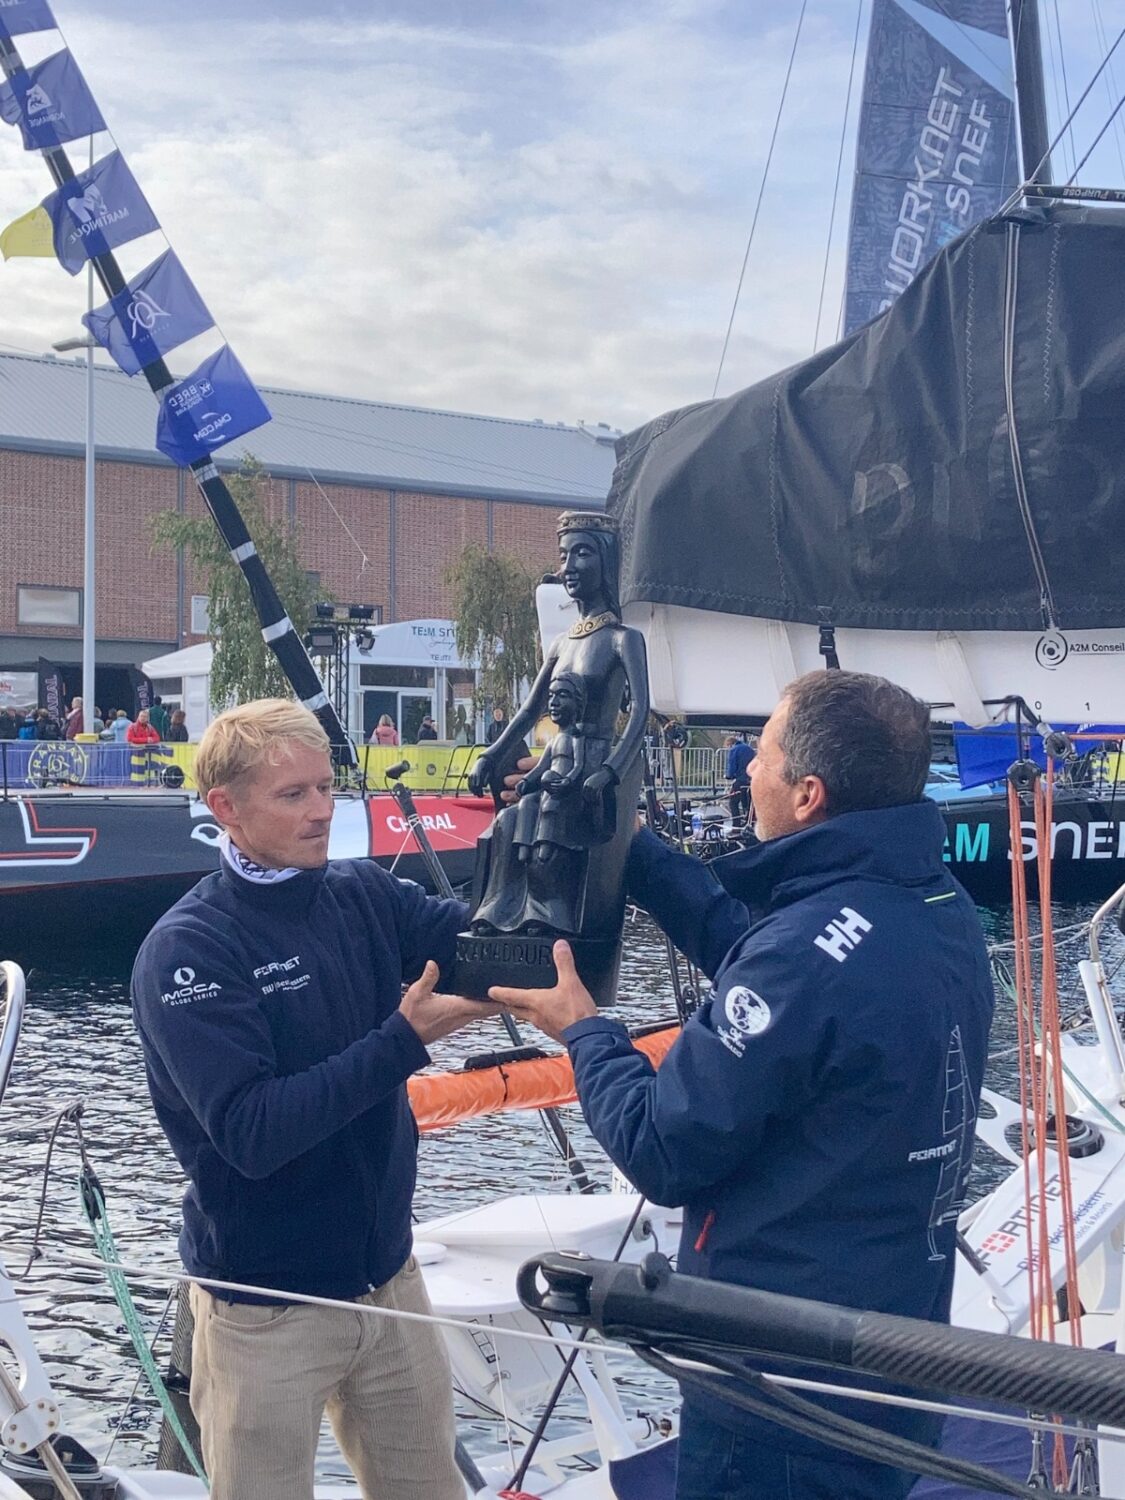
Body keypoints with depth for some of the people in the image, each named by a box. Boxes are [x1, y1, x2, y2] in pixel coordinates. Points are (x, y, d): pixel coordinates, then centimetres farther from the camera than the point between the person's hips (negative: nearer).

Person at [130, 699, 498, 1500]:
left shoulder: (365, 896, 1)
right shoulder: (188, 950, -15)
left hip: (389, 1276, 5)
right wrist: (404, 1040, -28)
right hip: (267, 1308, -5)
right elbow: (251, 1131, -23)